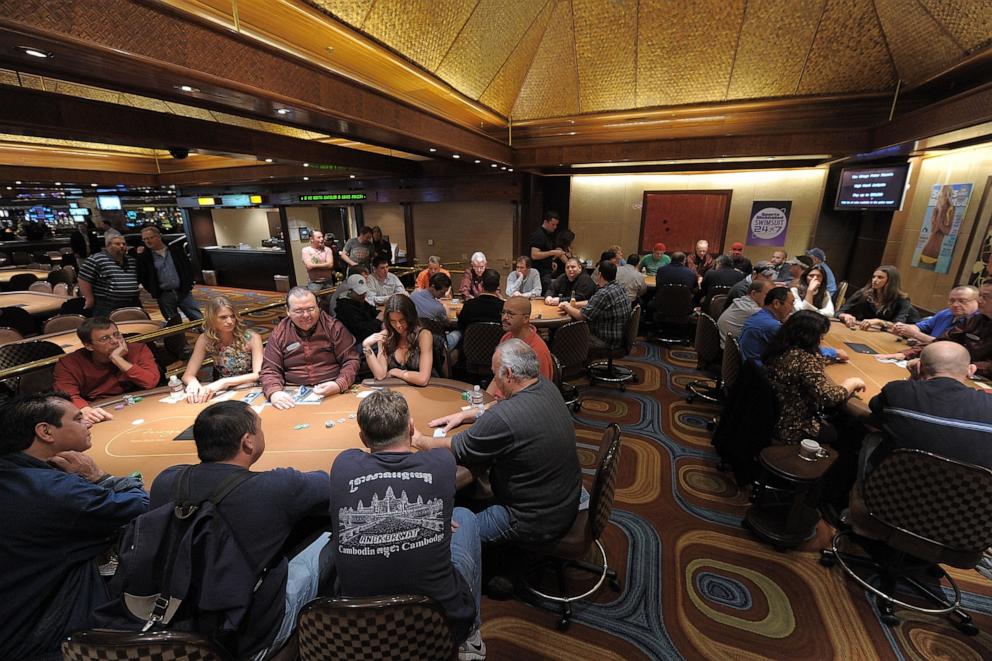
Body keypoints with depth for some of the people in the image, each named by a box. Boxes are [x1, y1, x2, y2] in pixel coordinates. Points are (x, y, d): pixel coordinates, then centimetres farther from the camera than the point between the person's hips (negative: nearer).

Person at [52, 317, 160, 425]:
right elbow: (67, 396, -17)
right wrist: (85, 410, -39)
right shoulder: (69, 363, -1)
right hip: (98, 418, 1)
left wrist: (117, 359, -16)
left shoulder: (138, 350, -3)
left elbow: (151, 382, -17)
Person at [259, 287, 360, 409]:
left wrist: (339, 385, -19)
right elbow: (269, 370, 8)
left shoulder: (333, 327, 0)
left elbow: (351, 360, -1)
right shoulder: (279, 333, 6)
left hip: (333, 394, -1)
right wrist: (274, 392, -14)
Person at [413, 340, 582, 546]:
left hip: (538, 523, -8)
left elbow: (454, 450, -16)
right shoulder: (547, 387, -6)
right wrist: (465, 415, 9)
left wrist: (419, 440, 2)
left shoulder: (503, 419, -32)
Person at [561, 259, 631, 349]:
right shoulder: (617, 287, 4)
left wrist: (566, 307, -2)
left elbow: (580, 316, -20)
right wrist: (571, 304, 7)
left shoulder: (604, 293, -26)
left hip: (607, 342, -9)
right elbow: (592, 303, 13)